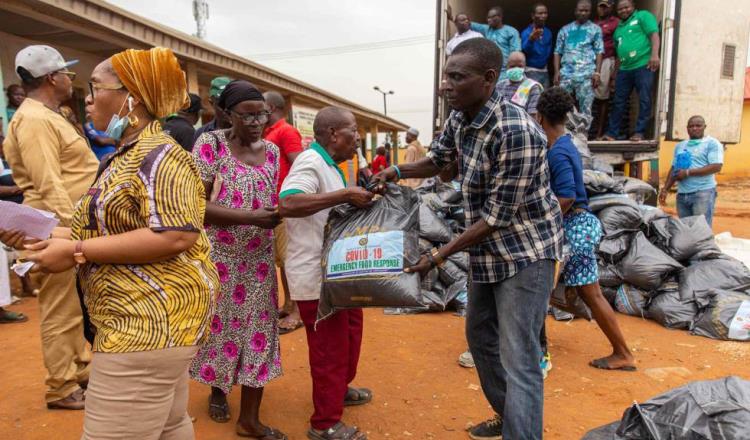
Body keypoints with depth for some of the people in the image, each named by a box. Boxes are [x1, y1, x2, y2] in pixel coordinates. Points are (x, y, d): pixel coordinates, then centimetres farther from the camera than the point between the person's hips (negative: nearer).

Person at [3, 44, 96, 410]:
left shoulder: (48, 116, 17)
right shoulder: (34, 120, -17)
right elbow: (49, 186, -23)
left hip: (72, 222, 10)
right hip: (60, 227, -10)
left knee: (75, 305, 19)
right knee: (61, 310, 0)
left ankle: (80, 369, 33)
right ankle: (62, 389, 12)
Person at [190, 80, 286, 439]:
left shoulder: (271, 151, 5)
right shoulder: (210, 144, -9)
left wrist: (278, 214, -5)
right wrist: (250, 216, -23)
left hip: (259, 257, 4)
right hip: (219, 256, -3)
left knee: (259, 327, 4)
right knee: (220, 323, 13)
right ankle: (218, 389, 42)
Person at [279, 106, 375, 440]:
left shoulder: (327, 164, 14)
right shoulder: (311, 162, -19)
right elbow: (287, 204, -36)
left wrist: (359, 197, 12)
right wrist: (346, 194, -35)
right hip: (316, 275, -10)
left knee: (349, 329, 24)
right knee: (330, 345, 0)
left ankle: (340, 388, 45)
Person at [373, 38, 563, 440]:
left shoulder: (516, 131, -29)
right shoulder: (460, 117, -3)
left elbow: (497, 216, -26)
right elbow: (437, 160, 15)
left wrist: (438, 256, -23)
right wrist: (395, 172, -4)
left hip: (525, 250, -9)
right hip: (487, 248, 9)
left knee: (518, 359, -7)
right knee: (480, 336, 21)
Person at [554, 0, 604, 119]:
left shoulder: (595, 29, 10)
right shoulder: (565, 29, 16)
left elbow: (599, 52, 4)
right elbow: (558, 52, 13)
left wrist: (597, 72, -7)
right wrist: (557, 71, 1)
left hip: (586, 75, -2)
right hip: (566, 74, 2)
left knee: (585, 108, -1)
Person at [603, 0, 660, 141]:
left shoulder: (643, 16, 7)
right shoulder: (619, 27, 25)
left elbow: (654, 34, -6)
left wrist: (654, 54, -21)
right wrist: (615, 74, 22)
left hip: (643, 65, -6)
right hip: (624, 69, 6)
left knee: (645, 100, -6)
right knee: (619, 102, 6)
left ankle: (639, 132, -4)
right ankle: (611, 133, 9)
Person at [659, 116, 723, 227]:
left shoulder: (712, 143, -1)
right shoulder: (680, 146, 18)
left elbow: (716, 167, -12)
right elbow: (674, 169, 20)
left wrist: (688, 172, -15)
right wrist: (665, 189, 10)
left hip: (703, 192, -6)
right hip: (682, 194, 6)